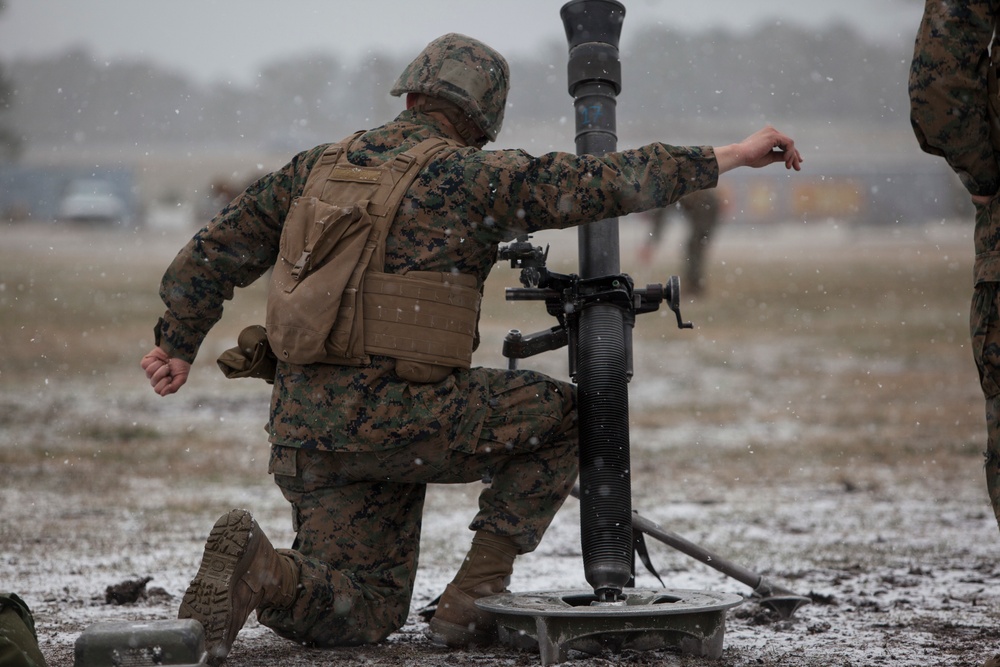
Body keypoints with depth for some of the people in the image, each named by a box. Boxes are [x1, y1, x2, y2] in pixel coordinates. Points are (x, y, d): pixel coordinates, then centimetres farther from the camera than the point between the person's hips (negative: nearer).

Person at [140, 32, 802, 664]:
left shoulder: (319, 166, 15)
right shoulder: (475, 177, -3)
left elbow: (216, 251, 18)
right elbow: (613, 181, -6)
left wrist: (178, 343, 30)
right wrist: (736, 154, 2)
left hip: (304, 426, 7)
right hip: (396, 413, -6)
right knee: (565, 417, 13)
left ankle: (261, 572, -15)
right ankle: (474, 597, 6)